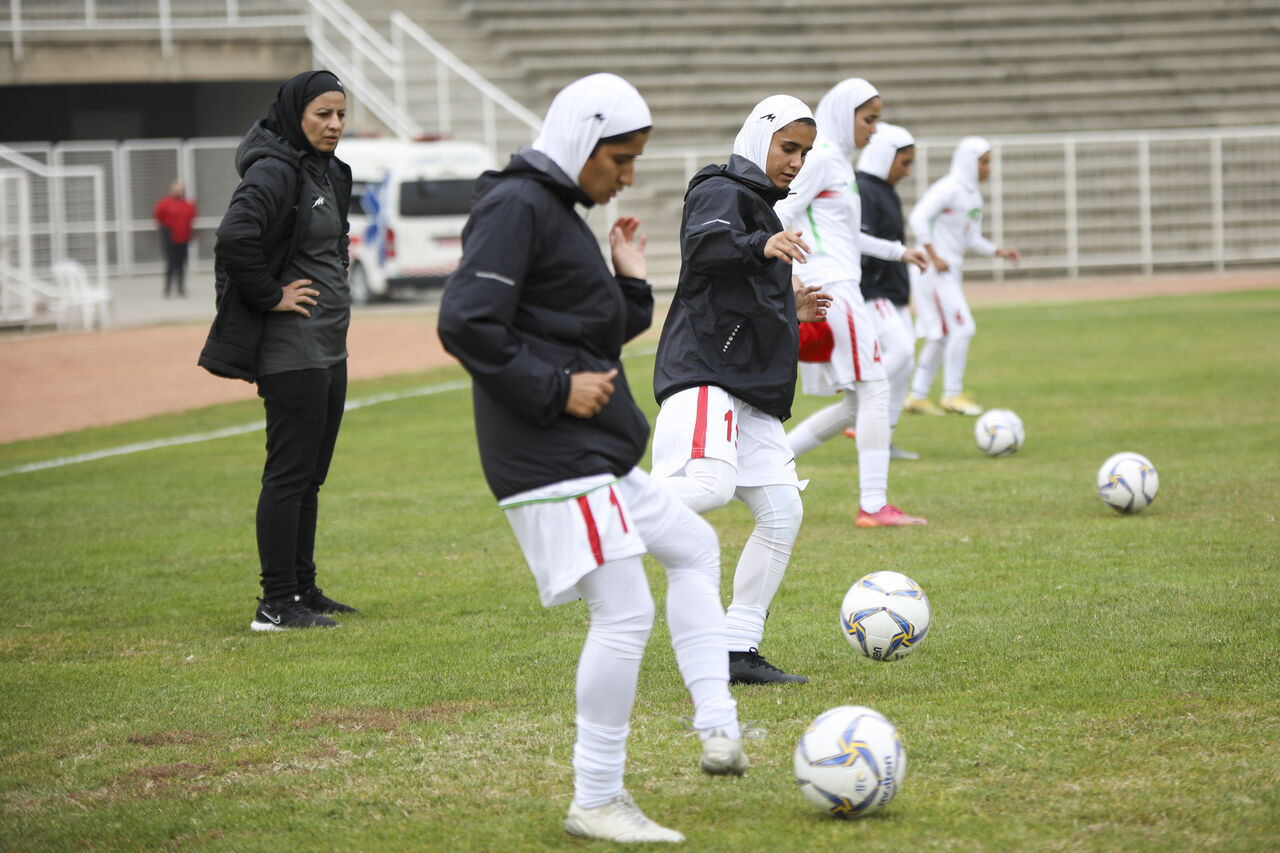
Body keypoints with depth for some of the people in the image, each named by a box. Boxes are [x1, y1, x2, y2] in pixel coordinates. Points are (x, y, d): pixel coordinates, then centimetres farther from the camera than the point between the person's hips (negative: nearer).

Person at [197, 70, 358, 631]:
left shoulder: (327, 173, 15)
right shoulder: (274, 172, -15)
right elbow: (235, 237, -30)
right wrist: (271, 296, -20)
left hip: (329, 347, 10)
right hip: (290, 348, -10)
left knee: (310, 476, 14)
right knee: (290, 474, -8)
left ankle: (302, 590, 22)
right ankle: (277, 605, -6)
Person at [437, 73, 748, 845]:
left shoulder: (560, 214, 19)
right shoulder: (516, 207, -11)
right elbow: (467, 325, -22)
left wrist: (629, 280, 15)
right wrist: (558, 391, -19)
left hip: (595, 456, 11)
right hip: (553, 460, -11)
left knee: (694, 547, 21)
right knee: (625, 613, -11)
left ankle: (718, 728, 16)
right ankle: (597, 802, -3)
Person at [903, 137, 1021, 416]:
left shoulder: (974, 196, 15)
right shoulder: (948, 188, -13)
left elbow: (972, 239, 21)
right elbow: (918, 218, -19)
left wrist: (999, 251, 6)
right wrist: (934, 257, -20)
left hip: (951, 271, 10)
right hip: (936, 271, -10)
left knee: (941, 336, 11)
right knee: (962, 328, -12)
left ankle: (918, 396, 17)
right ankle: (952, 395, -5)